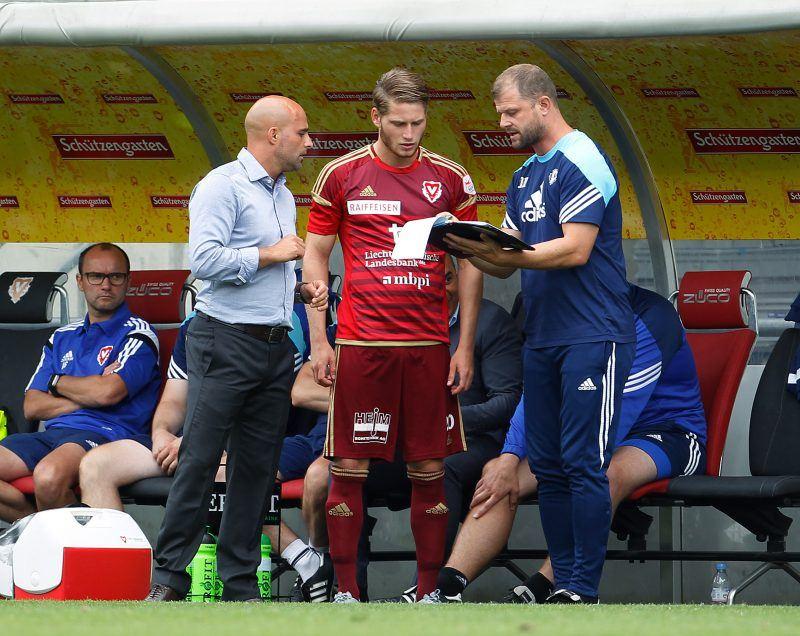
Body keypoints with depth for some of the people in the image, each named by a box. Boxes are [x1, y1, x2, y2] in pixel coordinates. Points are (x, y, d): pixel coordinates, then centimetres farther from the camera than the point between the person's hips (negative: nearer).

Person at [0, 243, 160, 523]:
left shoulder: (137, 334, 4)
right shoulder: (61, 338, 23)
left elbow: (108, 393, -13)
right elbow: (32, 407, 13)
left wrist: (58, 382, 6)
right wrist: (89, 393, -1)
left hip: (106, 433, -7)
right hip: (53, 433, 7)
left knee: (49, 475, -38)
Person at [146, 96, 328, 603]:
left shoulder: (283, 195, 19)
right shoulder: (224, 186, -8)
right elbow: (205, 260, -20)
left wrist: (304, 289, 10)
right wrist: (269, 255, -12)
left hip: (276, 347, 8)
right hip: (227, 344, -8)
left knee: (258, 468, 6)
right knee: (200, 460, -8)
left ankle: (241, 584, 9)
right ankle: (169, 579, -4)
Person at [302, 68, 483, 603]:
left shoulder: (451, 179, 6)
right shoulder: (341, 176, 3)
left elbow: (471, 266, 10)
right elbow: (315, 257, 7)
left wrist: (466, 347, 4)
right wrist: (318, 341, 1)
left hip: (429, 345, 1)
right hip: (360, 344, -1)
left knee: (430, 470, 3)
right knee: (350, 468, -2)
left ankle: (430, 591, 9)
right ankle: (345, 590, 4)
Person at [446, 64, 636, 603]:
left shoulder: (581, 163, -10)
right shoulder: (525, 177, 18)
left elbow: (575, 249, -19)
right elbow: (506, 263, 18)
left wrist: (500, 251, -22)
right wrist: (469, 248, -2)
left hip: (592, 336, -9)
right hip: (542, 338, 9)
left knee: (583, 463, -10)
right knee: (548, 467, 8)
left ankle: (583, 590, -10)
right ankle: (562, 584, 12)